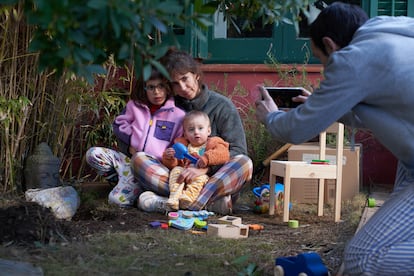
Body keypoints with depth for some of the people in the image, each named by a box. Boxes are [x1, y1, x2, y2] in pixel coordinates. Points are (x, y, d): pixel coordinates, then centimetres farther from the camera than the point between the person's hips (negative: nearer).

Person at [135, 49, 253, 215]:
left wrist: (205, 168, -20)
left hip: (215, 179, -2)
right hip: (178, 179, 2)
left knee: (244, 164, -30)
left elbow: (237, 151, -5)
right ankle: (211, 201, -34)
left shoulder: (222, 106, 3)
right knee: (139, 159, -20)